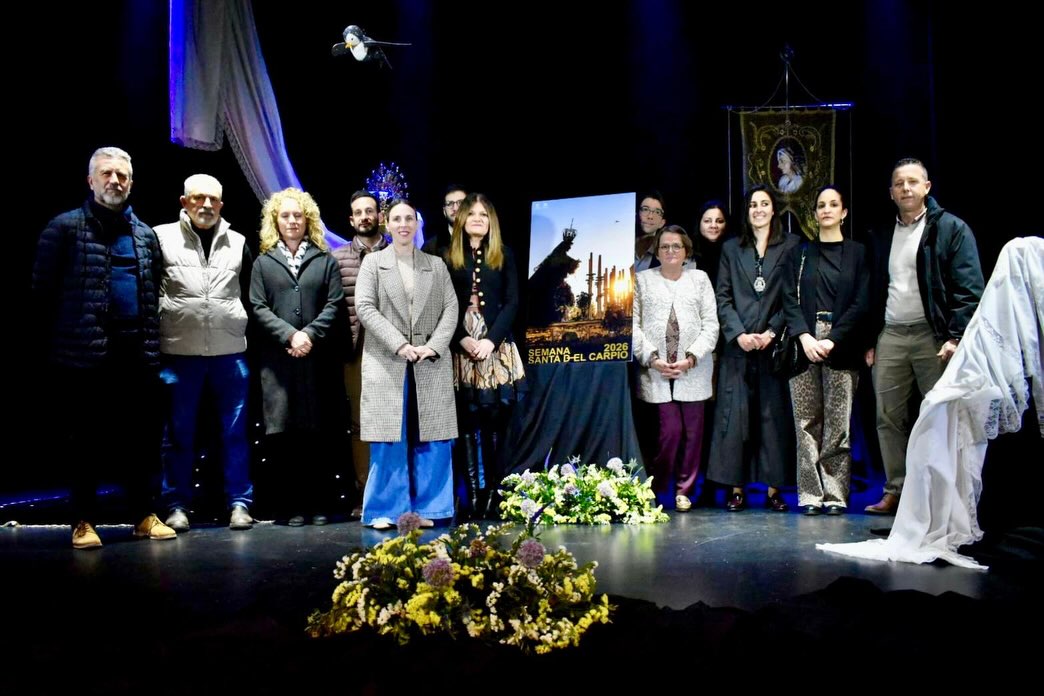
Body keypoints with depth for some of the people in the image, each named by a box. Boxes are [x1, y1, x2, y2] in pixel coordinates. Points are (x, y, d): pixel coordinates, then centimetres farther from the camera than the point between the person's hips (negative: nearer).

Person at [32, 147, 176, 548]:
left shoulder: (145, 235, 14)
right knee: (86, 440, 4)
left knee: (144, 438, 6)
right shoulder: (65, 228, 2)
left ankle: (145, 516, 16)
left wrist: (153, 342, 7)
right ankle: (84, 522, 14)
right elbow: (43, 291, 0)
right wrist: (51, 347, -4)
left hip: (138, 354, 4)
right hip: (85, 354, -3)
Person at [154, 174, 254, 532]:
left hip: (230, 354, 2)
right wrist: (155, 340, 3)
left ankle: (239, 503, 12)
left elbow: (251, 295, 17)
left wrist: (245, 330, 11)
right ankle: (177, 505, 16)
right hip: (179, 353, -2)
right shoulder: (162, 237, 1)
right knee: (179, 434, 6)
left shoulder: (238, 243, 9)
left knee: (235, 431, 5)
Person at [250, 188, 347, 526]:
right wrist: (290, 335, -10)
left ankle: (317, 501, 7)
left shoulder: (325, 260, 12)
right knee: (284, 434, -1)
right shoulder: (263, 263, 13)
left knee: (320, 433, -1)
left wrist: (310, 334, -11)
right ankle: (292, 504, 5)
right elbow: (258, 308, 3)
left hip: (319, 359, 0)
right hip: (278, 359, 0)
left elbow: (335, 304, 3)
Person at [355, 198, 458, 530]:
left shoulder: (436, 265, 13)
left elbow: (451, 308, 6)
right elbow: (365, 307, -4)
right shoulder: (373, 262, 7)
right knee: (389, 440, -1)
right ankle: (384, 509, 8)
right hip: (386, 363, -2)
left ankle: (426, 508, 11)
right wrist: (399, 344, -14)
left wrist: (434, 346, -10)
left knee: (430, 440, 1)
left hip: (431, 364, 2)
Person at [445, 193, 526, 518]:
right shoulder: (448, 257, 8)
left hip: (497, 348, 0)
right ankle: (472, 494, 3)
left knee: (495, 421, -3)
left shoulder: (504, 255, 10)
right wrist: (462, 340, -10)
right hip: (461, 349, 0)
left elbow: (512, 302, 3)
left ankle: (493, 492, 2)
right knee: (467, 422, 0)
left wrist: (490, 340, -9)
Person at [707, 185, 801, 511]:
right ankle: (737, 488, 3)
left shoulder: (792, 246, 7)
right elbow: (723, 298, 7)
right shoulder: (731, 249, 13)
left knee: (775, 414, 0)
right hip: (738, 346, 1)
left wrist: (771, 332, -9)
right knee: (734, 415, -2)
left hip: (775, 344, -1)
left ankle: (774, 488, 5)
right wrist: (739, 334, -6)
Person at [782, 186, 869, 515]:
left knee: (838, 424, -5)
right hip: (804, 345, 2)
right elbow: (790, 300, 7)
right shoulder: (800, 254, 16)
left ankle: (835, 495, -1)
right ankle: (810, 494, 2)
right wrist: (804, 336, -9)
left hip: (841, 348, -2)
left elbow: (861, 303, 1)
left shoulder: (857, 253, 10)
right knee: (806, 422, -2)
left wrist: (832, 340, -10)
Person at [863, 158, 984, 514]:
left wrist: (956, 337, -16)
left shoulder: (951, 228, -1)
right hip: (890, 336, 6)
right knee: (888, 418, 5)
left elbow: (969, 289, -8)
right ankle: (895, 492, 13)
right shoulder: (883, 235, 17)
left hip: (932, 335, -5)